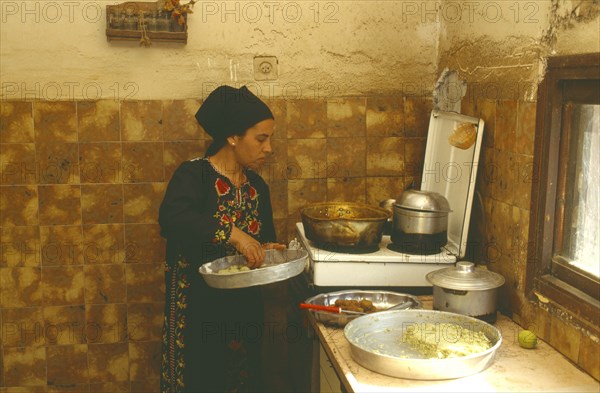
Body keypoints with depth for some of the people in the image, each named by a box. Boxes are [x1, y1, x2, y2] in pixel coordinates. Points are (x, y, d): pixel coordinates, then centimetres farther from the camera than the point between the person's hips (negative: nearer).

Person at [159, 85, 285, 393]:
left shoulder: (257, 186, 8)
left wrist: (266, 250, -4)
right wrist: (231, 233, -37)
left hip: (243, 308, 6)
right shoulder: (194, 175, -13)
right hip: (197, 310, -6)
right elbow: (171, 218, -32)